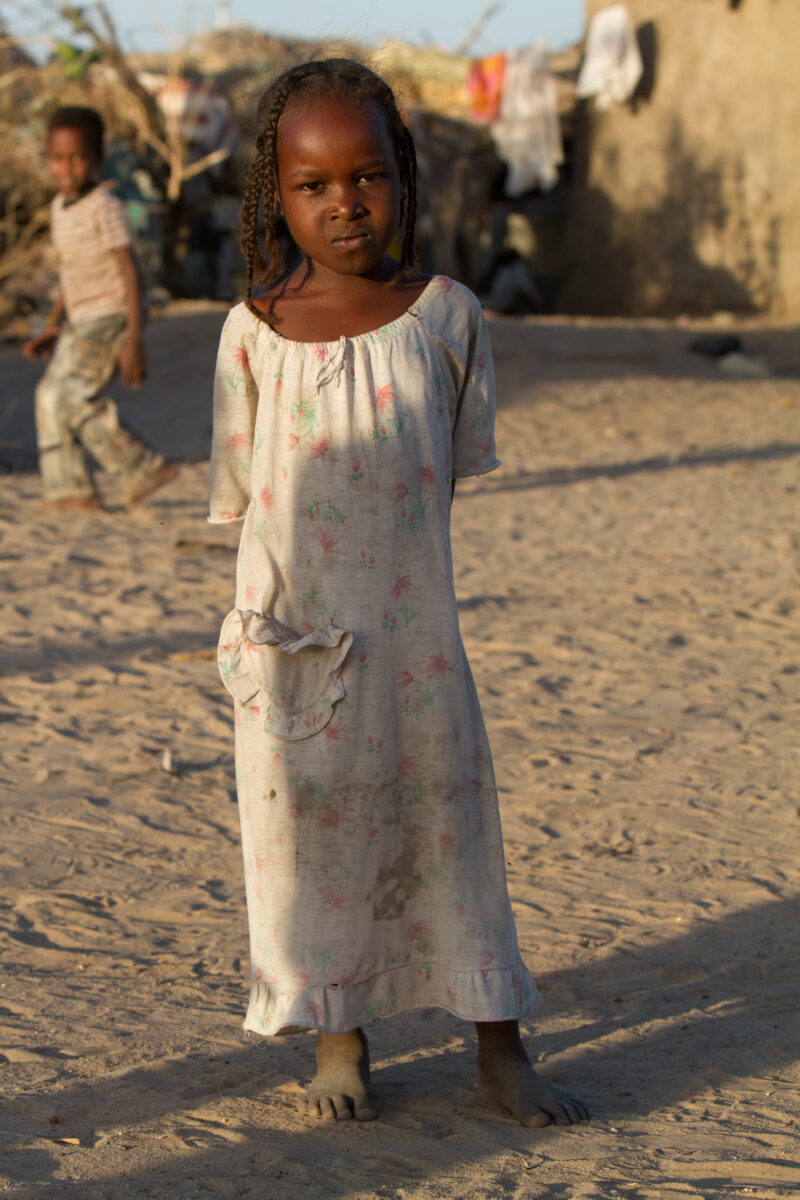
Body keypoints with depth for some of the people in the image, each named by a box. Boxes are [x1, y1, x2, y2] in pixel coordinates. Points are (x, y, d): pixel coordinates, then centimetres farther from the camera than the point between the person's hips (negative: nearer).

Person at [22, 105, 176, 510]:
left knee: (74, 396, -16)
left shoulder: (105, 207, -15)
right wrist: (53, 327, 21)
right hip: (81, 322, 9)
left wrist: (134, 339, -21)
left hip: (109, 317, -9)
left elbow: (129, 272, -17)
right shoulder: (60, 207, 11)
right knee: (50, 394, 9)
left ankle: (144, 469, -8)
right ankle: (69, 488, 18)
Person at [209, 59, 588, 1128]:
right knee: (308, 820, 6)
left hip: (412, 625, 0)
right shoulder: (254, 331, -4)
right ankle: (338, 1038, 24)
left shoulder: (446, 315, -2)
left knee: (447, 810, 7)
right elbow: (242, 488, 2)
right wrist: (284, 606, -1)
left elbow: (453, 464, 6)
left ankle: (499, 1048, 19)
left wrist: (389, 563, 3)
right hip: (291, 633, 0)